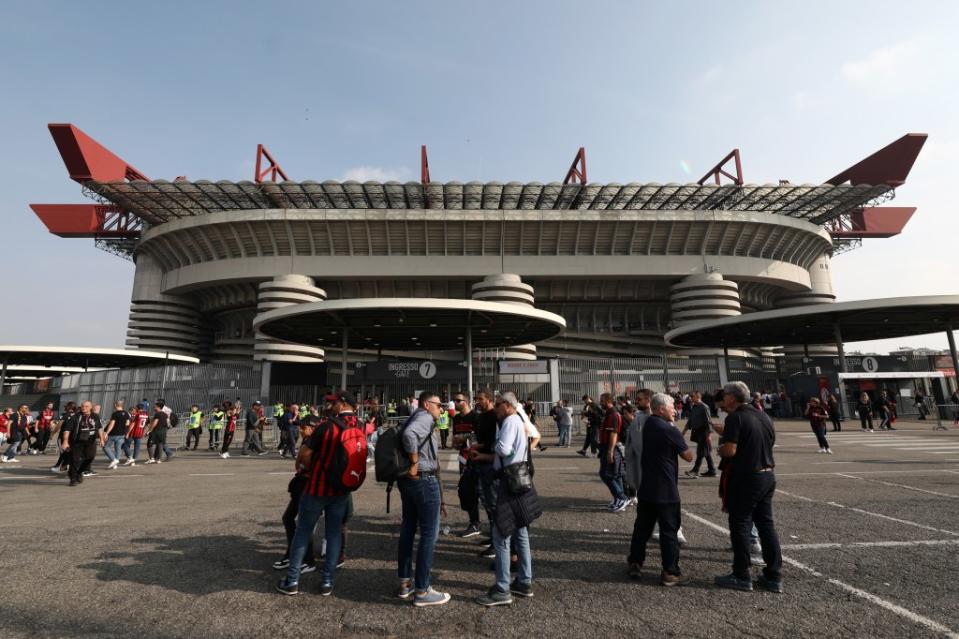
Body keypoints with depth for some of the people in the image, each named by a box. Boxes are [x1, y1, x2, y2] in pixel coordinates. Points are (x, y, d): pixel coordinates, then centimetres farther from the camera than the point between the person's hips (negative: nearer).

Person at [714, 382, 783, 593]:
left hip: (745, 478, -8)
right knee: (766, 524, 15)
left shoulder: (735, 418, -16)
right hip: (768, 475, 8)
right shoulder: (763, 416, 9)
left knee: (740, 526, 3)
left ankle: (741, 577, 12)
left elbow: (730, 450, -23)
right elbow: (769, 444, 18)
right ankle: (774, 576, 21)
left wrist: (720, 448, -2)